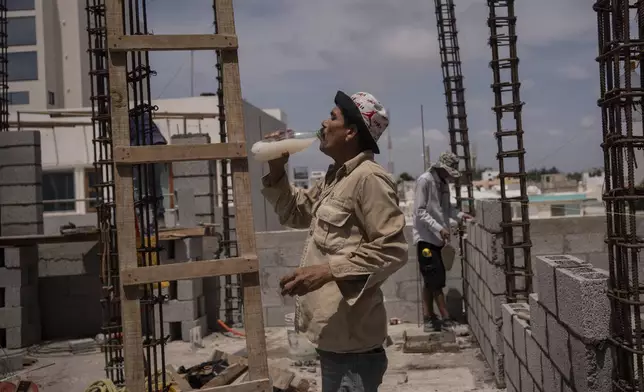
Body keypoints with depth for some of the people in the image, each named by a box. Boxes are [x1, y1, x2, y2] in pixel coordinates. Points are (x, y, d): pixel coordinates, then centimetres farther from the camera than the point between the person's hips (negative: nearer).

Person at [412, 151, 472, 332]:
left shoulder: (443, 182, 12)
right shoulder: (424, 181, -14)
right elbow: (420, 211, -18)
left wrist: (460, 214, 1)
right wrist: (439, 228, -24)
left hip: (436, 238, 9)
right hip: (425, 237, -9)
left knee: (431, 280, 11)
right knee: (436, 280, -7)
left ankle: (429, 318, 17)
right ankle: (445, 318, -3)